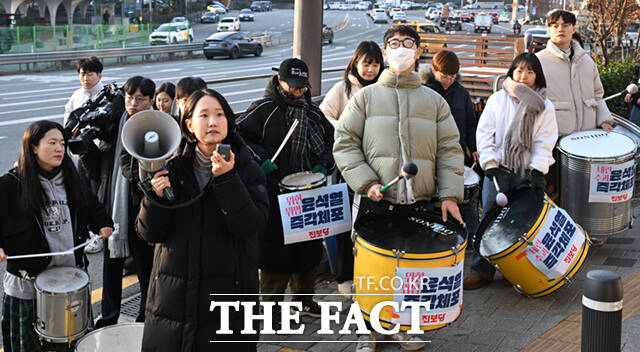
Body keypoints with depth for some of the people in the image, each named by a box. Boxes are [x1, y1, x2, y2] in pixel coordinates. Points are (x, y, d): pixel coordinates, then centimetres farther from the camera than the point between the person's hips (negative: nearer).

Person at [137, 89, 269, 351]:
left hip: (228, 289, -1)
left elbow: (252, 225, -14)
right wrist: (155, 197, -16)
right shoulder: (173, 169, 3)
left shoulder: (247, 170, -1)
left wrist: (227, 179, -22)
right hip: (174, 293, 2)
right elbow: (150, 233, 2)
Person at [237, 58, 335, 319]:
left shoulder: (312, 111, 12)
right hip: (275, 194, -6)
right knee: (275, 248, -3)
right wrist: (260, 159, -18)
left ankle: (304, 298, 32)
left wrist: (324, 163, 5)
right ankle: (271, 305, 10)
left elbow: (331, 138, 22)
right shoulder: (264, 109, -5)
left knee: (309, 246, 14)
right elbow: (238, 136, -8)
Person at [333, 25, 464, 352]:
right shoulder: (365, 97, 8)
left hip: (420, 203, 2)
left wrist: (449, 194, -2)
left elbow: (449, 150, 10)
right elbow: (344, 143, 3)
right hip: (376, 202, -1)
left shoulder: (434, 101, 13)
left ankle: (403, 324, 27)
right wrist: (366, 182, -10)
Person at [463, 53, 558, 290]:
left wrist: (537, 170, -13)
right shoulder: (497, 99, 8)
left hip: (528, 172, -1)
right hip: (497, 170, 1)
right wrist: (491, 164, -8)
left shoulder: (544, 107, 6)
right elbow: (484, 133, 3)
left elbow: (545, 142, 1)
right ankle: (482, 270, 5)